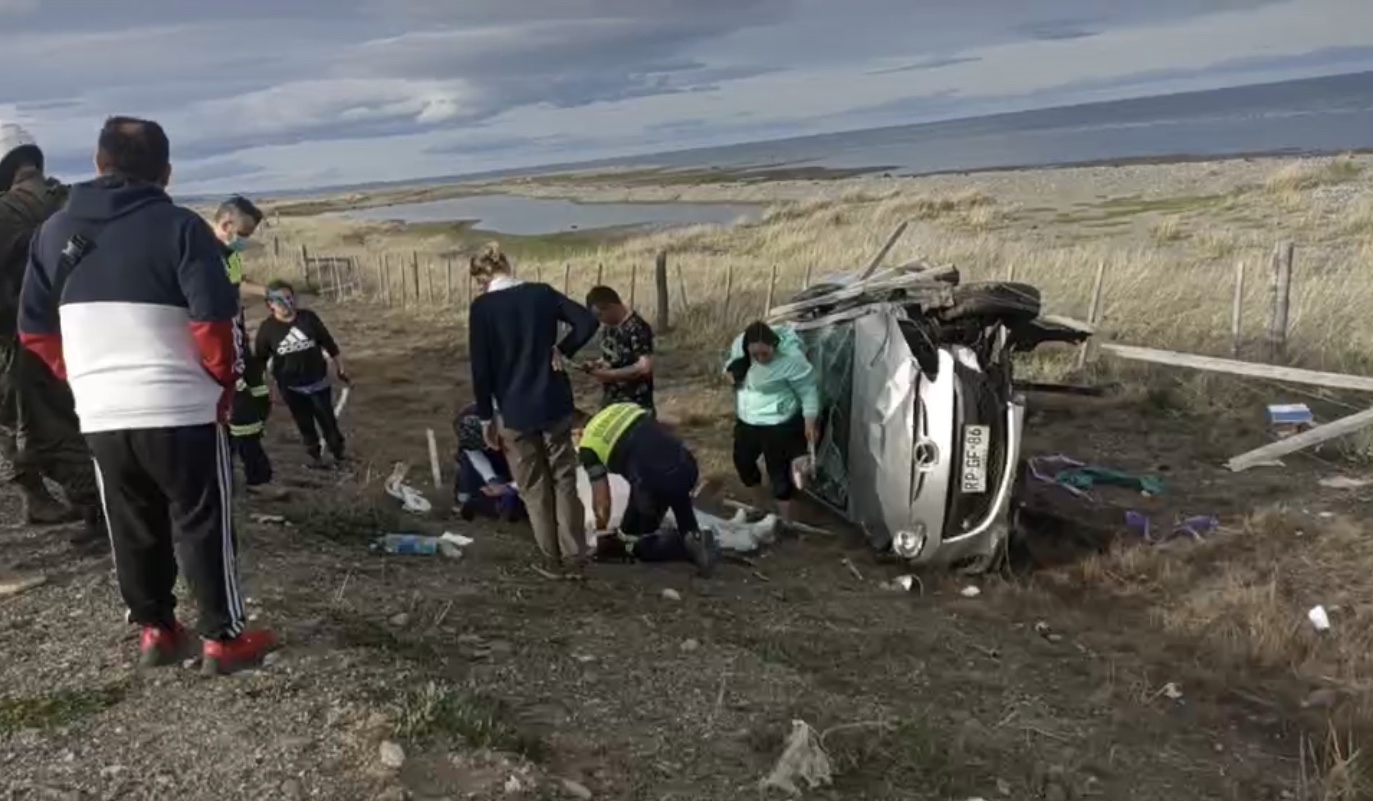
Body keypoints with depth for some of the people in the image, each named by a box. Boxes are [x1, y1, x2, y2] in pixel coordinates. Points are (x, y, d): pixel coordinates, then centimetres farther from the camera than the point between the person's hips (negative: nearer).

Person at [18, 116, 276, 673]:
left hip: (100, 414, 5)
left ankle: (155, 631, 27)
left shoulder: (54, 231, 9)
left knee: (133, 530, 17)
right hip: (182, 409, -4)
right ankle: (224, 638, 12)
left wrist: (87, 377, 19)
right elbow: (213, 320, -16)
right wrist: (223, 380, -1)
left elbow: (35, 330, 11)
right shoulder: (180, 227, -8)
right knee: (203, 525, 6)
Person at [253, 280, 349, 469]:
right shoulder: (267, 327, -9)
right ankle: (314, 455, 30)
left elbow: (329, 344, 1)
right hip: (290, 386, 0)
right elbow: (260, 359, -1)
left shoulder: (308, 318, -8)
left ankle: (338, 452, 25)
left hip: (318, 381, 0)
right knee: (304, 424, 13)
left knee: (328, 419, 7)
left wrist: (340, 369, 6)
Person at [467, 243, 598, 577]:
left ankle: (552, 559, 19)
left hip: (516, 412, -2)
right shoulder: (542, 293, 0)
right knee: (564, 482, 11)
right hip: (556, 405, 3)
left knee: (534, 489, 11)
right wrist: (562, 351, 0)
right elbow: (587, 321, -6)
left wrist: (486, 416, 1)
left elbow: (480, 368, -8)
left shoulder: (482, 307, -8)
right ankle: (574, 559, 13)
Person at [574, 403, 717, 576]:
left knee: (634, 543, 18)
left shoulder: (588, 446, 6)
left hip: (656, 481, -6)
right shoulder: (621, 408, 24)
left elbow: (602, 501, 6)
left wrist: (602, 535, 25)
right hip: (687, 466, 6)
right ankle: (693, 534, 15)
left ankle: (688, 543, -4)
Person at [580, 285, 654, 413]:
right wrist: (596, 365, 0)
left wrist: (610, 374, -21)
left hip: (635, 404, -9)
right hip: (611, 401, 9)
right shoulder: (609, 326, 7)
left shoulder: (637, 328, -19)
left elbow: (644, 367, -26)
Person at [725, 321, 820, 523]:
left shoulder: (790, 358, -28)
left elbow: (809, 389, -17)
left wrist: (810, 422, -23)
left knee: (778, 471, 2)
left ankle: (785, 521, 19)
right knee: (742, 461, 21)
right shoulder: (739, 344, -12)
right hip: (746, 421, 7)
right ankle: (762, 501, 46)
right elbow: (732, 363, 9)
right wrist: (731, 371, -14)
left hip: (778, 424, -7)